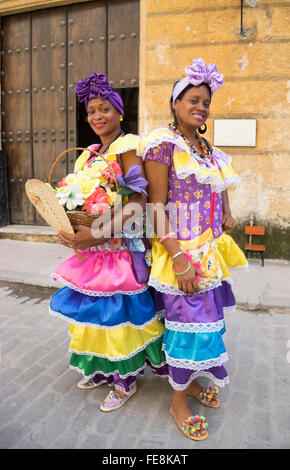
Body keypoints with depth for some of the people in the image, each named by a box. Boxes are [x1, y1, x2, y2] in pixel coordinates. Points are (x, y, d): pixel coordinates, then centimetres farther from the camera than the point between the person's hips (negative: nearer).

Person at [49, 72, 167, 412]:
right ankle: (104, 368, 35)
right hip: (92, 248, 7)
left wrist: (97, 234, -26)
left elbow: (138, 202, -20)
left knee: (118, 308, 1)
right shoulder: (89, 155, 14)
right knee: (95, 306, 14)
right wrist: (70, 228, -1)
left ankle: (125, 380, 23)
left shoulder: (128, 147, -9)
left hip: (119, 246, -7)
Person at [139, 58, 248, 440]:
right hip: (180, 254, -7)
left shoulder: (206, 148, 12)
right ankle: (178, 401, 22)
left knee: (206, 319, 15)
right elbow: (157, 207, -16)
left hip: (209, 252, 8)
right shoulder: (163, 143, -11)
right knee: (187, 323, 0)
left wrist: (227, 213, 16)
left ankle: (191, 381, 38)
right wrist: (178, 258, -22)